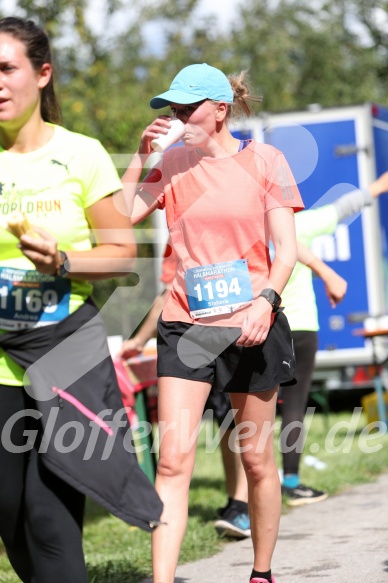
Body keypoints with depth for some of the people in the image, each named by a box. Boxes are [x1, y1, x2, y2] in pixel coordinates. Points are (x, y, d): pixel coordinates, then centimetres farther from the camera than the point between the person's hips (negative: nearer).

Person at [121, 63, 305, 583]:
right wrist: (141, 155, -6)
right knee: (174, 460, -10)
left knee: (258, 461, 9)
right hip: (186, 326, 1)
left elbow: (286, 247, -3)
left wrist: (266, 300, -19)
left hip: (251, 326, -1)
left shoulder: (264, 160, 0)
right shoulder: (173, 162, 5)